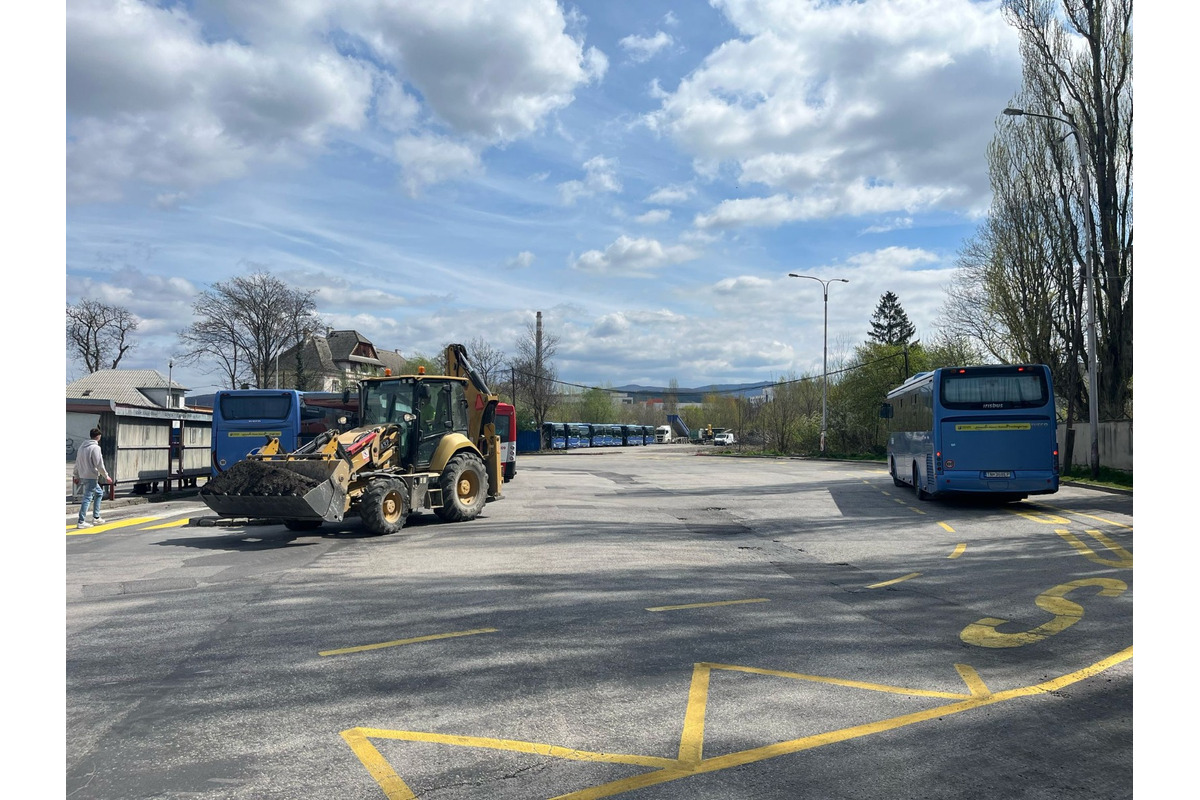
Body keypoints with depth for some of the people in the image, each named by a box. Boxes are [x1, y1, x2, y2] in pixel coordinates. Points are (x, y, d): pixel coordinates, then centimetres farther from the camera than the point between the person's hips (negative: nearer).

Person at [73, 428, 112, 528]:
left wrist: (76, 475, 24)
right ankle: (81, 522, -7)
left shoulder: (82, 447, 12)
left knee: (99, 493, 22)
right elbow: (99, 465, -15)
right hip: (91, 477, -9)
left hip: (83, 476, 9)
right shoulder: (95, 447, -14)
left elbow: (77, 462, 17)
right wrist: (106, 476, -6)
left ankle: (96, 517, 23)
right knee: (87, 498, -6)